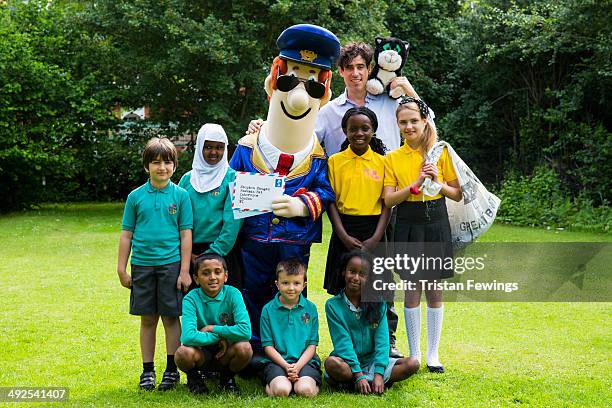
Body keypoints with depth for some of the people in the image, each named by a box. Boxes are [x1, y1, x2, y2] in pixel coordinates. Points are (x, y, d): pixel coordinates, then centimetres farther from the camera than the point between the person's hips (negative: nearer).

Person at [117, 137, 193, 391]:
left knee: (171, 317, 3)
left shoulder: (180, 195, 0)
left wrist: (184, 271, -4)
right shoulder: (136, 196, 4)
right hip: (142, 264, 1)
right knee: (148, 319, 9)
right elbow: (126, 234, 7)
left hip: (171, 264, -1)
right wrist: (122, 268, 4)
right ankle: (147, 370, 18)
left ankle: (172, 370, 14)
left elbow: (186, 235, 0)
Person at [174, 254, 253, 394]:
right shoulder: (191, 299, -15)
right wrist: (218, 337, -24)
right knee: (184, 352, -33)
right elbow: (188, 336, -30)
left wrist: (212, 328, -22)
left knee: (244, 348, -30)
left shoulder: (233, 294, -13)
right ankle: (193, 377, 5)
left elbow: (245, 331, -26)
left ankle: (227, 377, 5)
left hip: (225, 353, 1)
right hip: (201, 353, -1)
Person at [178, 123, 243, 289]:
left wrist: (214, 253, -14)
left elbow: (232, 221, -9)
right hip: (191, 254, 3)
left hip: (222, 252, -3)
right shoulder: (187, 179, 9)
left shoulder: (232, 178, -2)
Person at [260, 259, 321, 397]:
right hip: (277, 361, -1)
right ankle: (270, 384, 2)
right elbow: (268, 345, 1)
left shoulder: (310, 308, 6)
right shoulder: (268, 310, 3)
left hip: (305, 361, 1)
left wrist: (297, 366, -12)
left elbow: (312, 344, 4)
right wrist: (286, 366, -13)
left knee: (305, 390, -28)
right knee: (281, 390, -29)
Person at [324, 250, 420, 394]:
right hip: (348, 363, -4)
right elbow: (343, 342, -13)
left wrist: (379, 374, -19)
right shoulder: (333, 305, -6)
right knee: (331, 363, -35)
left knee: (412, 363, -18)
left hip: (372, 361, 4)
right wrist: (358, 375, -23)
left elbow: (382, 340, -6)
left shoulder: (378, 303, 2)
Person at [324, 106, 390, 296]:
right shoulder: (335, 161, 2)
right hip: (344, 231, 0)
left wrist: (375, 238, -10)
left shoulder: (382, 162, 3)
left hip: (374, 231, 0)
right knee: (343, 288, 3)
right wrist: (344, 236, -11)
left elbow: (387, 204, 2)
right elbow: (331, 202, -1)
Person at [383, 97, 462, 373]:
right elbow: (389, 199, -5)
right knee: (412, 290, 2)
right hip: (408, 226, 0)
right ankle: (414, 354, 12)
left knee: (434, 290, 4)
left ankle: (433, 354, 14)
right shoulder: (392, 158, 3)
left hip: (436, 223, 0)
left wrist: (438, 182, -14)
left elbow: (457, 194, 4)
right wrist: (416, 184, -16)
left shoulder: (440, 152, 3)